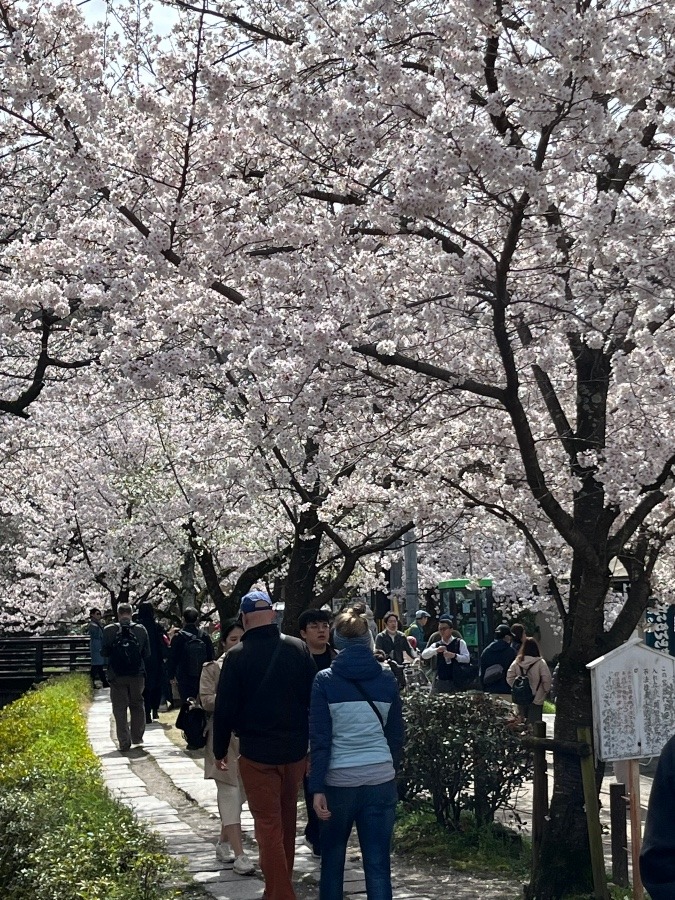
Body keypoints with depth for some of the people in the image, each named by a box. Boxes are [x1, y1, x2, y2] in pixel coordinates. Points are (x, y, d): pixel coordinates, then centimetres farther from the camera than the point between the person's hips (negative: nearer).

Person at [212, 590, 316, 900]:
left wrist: (219, 751, 5)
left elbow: (224, 708, -8)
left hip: (257, 752, -4)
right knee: (286, 819, 19)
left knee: (268, 823, 1)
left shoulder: (237, 656, -10)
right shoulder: (298, 648, -1)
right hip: (296, 749, 4)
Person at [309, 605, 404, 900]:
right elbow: (396, 735, 9)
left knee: (332, 855, 16)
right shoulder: (386, 679, 3)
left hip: (339, 779, -1)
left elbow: (320, 739, -8)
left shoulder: (325, 680, -5)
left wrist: (317, 788, -7)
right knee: (378, 863, 3)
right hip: (381, 779, 1)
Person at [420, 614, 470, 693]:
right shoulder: (436, 645, 9)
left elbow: (467, 659, -5)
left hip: (455, 682, -2)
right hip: (440, 682, 2)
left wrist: (454, 655, -22)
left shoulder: (459, 643, 4)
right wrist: (436, 650, -23)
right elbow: (424, 655, -6)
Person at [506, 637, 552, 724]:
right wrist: (546, 690, 3)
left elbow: (509, 678, -1)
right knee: (534, 724, 1)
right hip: (536, 699, -3)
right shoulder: (540, 663, -13)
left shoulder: (516, 662, -2)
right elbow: (546, 679, -14)